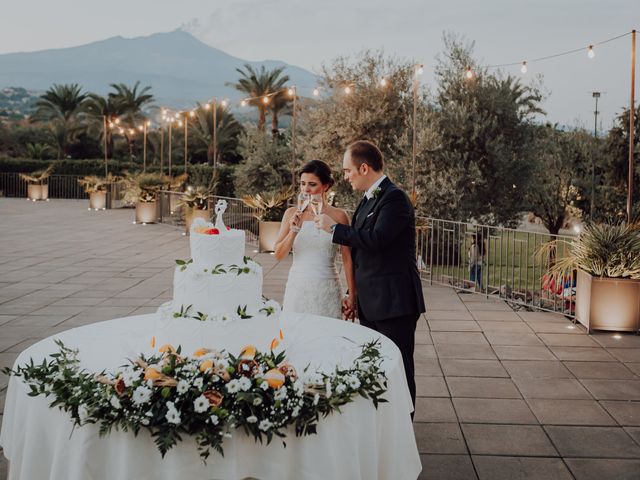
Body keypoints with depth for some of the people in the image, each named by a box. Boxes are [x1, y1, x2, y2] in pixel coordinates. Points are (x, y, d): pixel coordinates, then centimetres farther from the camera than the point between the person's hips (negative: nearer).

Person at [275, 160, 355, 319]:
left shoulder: (339, 216, -2)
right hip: (297, 288, 2)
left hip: (326, 290, -2)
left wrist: (352, 295, -1)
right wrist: (294, 231, -15)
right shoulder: (292, 213, 4)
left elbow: (347, 259, 1)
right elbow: (278, 255, 0)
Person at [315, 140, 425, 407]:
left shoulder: (394, 198, -13)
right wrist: (354, 293, 19)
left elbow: (376, 239, -27)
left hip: (393, 302, -9)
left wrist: (334, 227, -15)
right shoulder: (367, 201, 16)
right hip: (370, 303, 9)